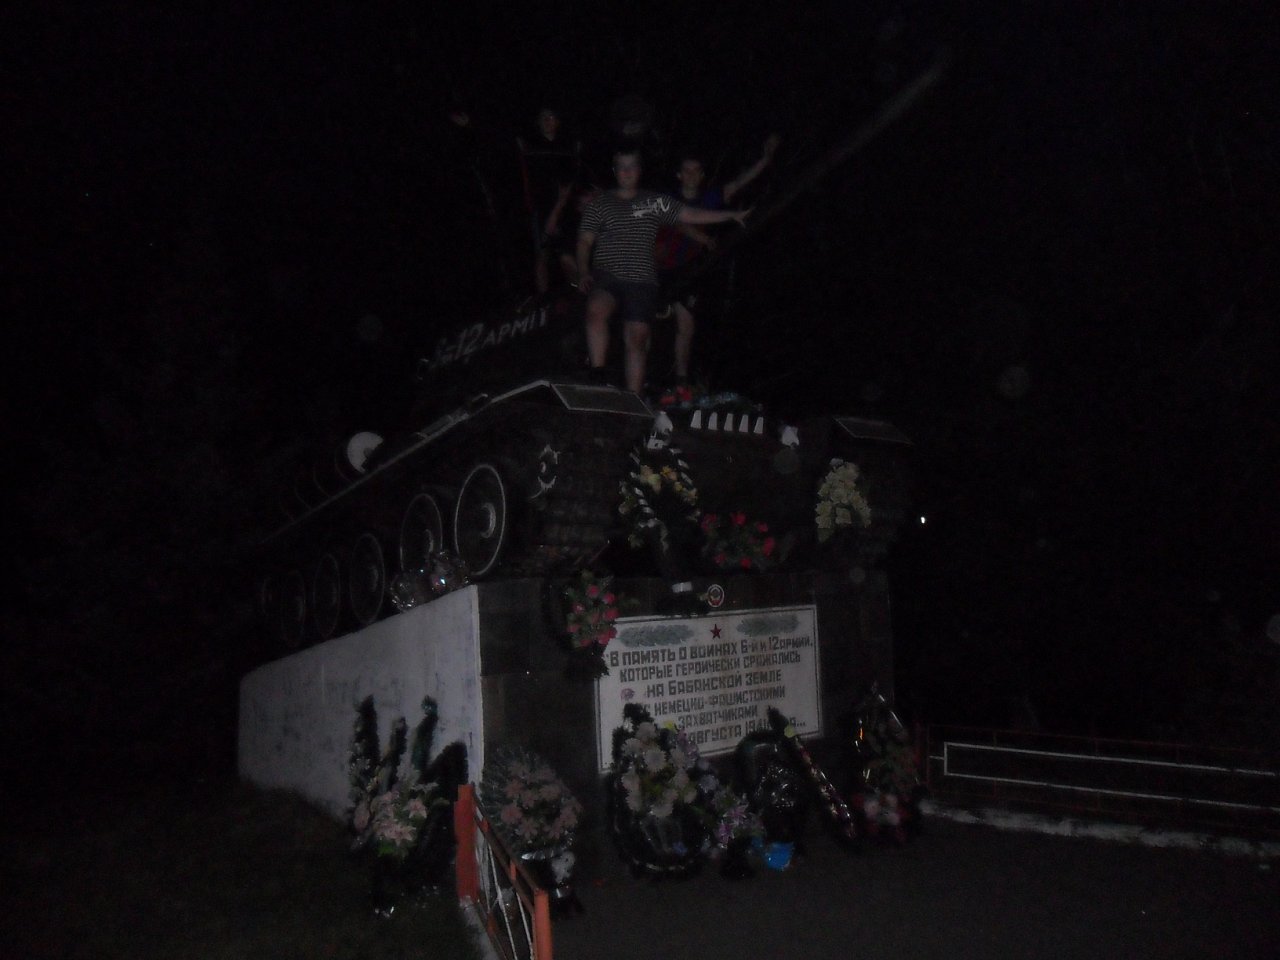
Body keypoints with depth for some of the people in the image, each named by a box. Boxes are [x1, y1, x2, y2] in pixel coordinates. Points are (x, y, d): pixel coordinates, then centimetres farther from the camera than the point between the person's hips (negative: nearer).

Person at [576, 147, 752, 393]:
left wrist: (731, 215, 5)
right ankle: (598, 375, -26)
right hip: (606, 276, -1)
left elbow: (691, 215, 12)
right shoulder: (599, 204, 13)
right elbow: (584, 241, 9)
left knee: (636, 339, -2)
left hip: (642, 280, 1)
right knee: (596, 310, -32)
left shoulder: (656, 202, 14)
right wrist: (583, 272, -7)